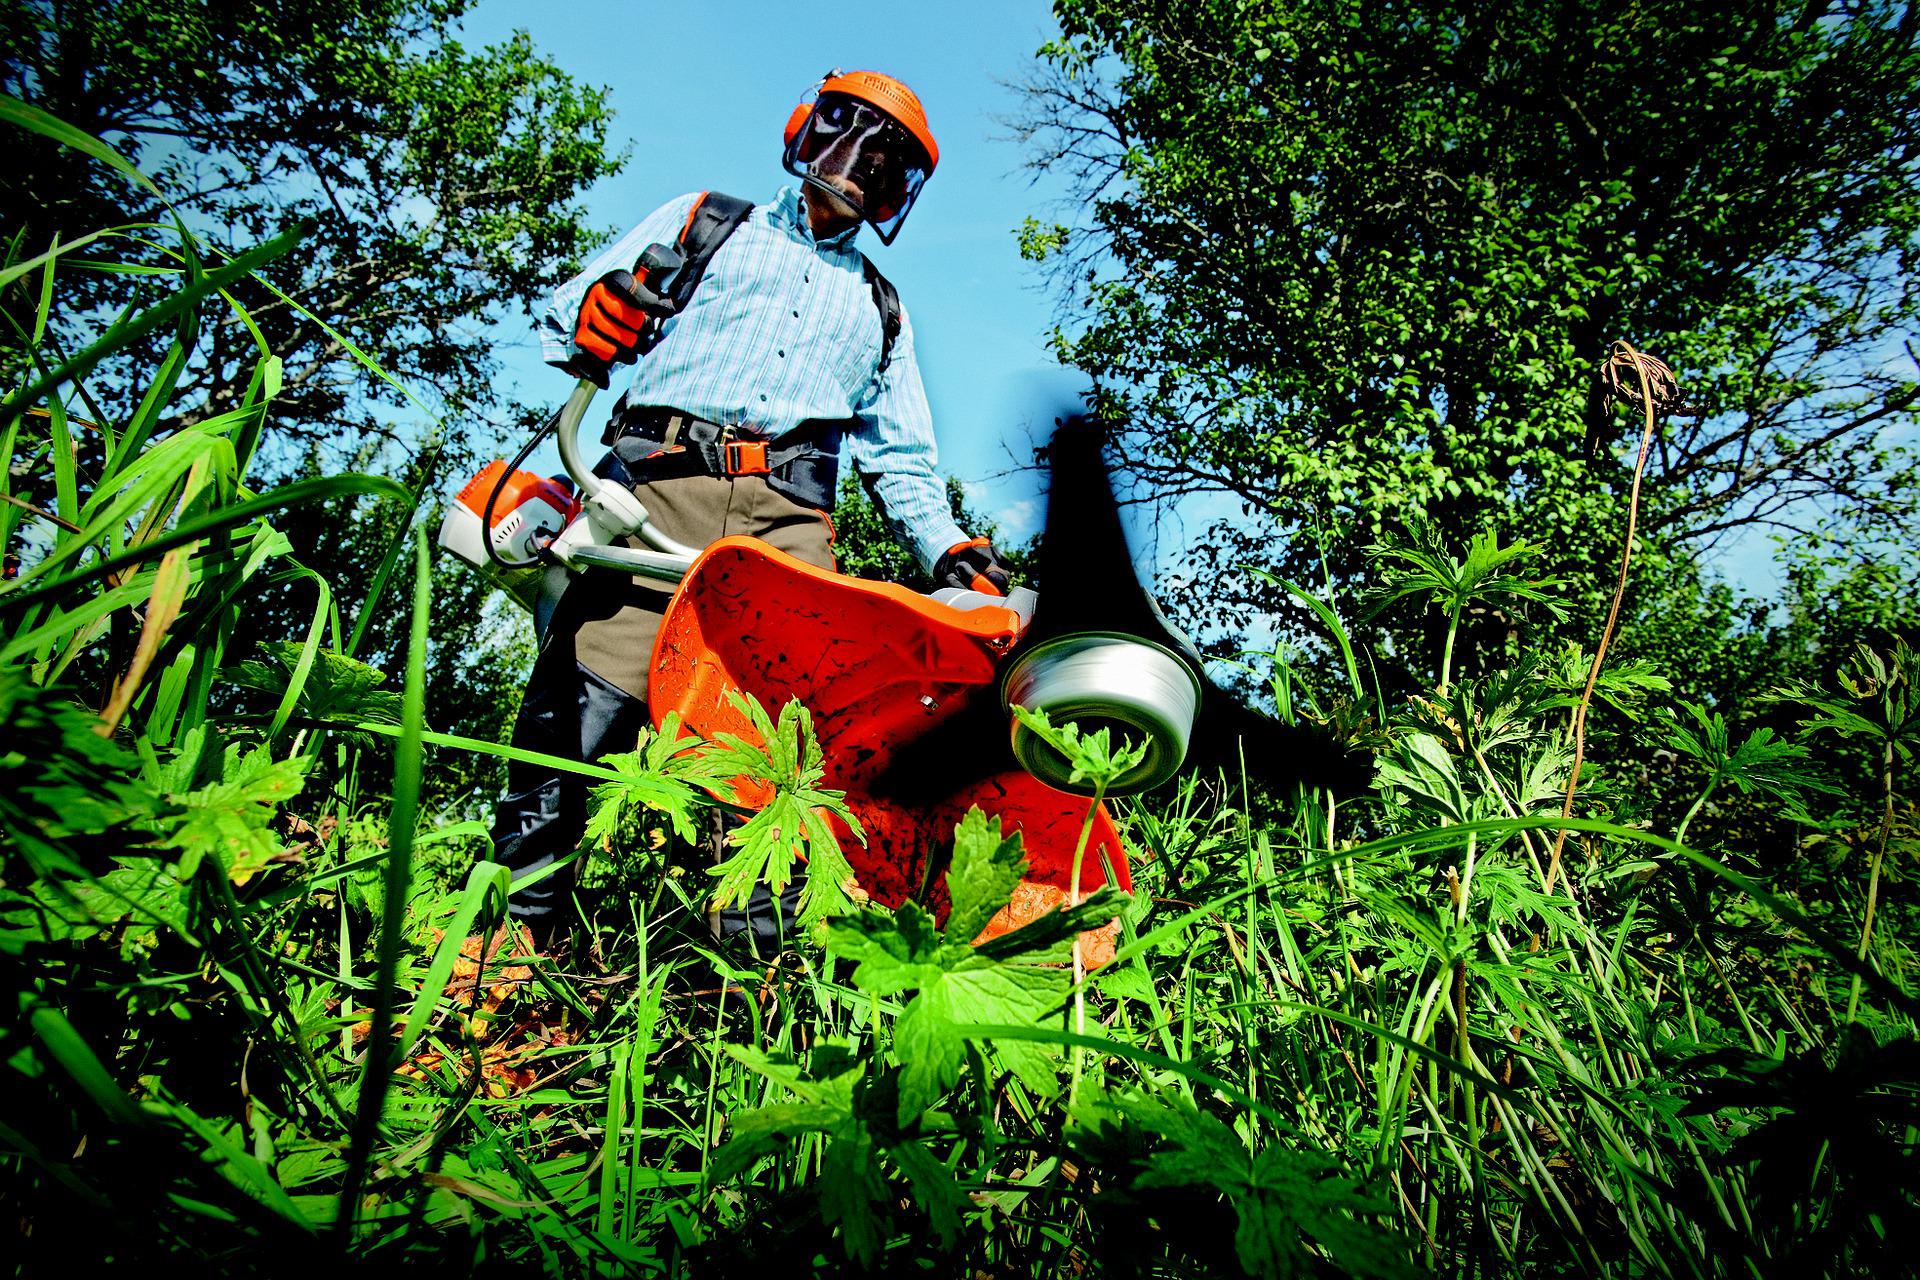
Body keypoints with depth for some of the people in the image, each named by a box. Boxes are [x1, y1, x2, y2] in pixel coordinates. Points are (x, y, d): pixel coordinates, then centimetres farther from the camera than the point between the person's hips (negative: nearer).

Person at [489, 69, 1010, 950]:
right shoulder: (705, 221, 25)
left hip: (788, 515, 2)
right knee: (588, 694, -16)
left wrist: (949, 551, 9)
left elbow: (900, 458, 27)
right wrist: (594, 318, -6)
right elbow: (567, 319, 19)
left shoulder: (879, 308, 32)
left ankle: (754, 942, -12)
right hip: (661, 480, -2)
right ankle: (516, 913, -11)